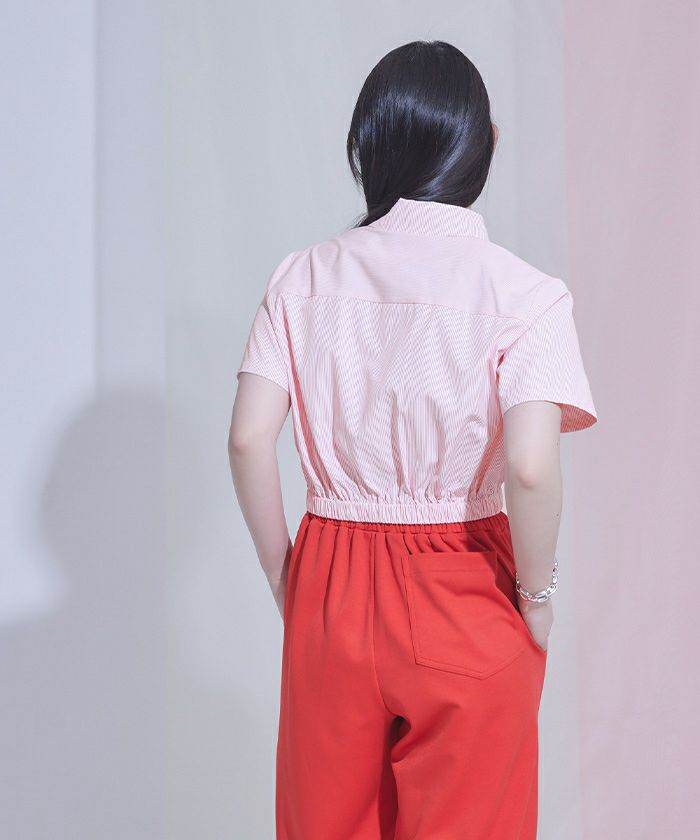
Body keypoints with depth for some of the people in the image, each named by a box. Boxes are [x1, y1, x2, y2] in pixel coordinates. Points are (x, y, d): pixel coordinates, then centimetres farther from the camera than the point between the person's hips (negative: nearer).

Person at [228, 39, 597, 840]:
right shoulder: (521, 292, -11)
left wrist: (284, 578, 5)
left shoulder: (304, 277, -2)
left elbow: (248, 440, -7)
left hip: (331, 588, 3)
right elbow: (530, 467, -22)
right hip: (466, 597, -3)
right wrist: (537, 599, -6)